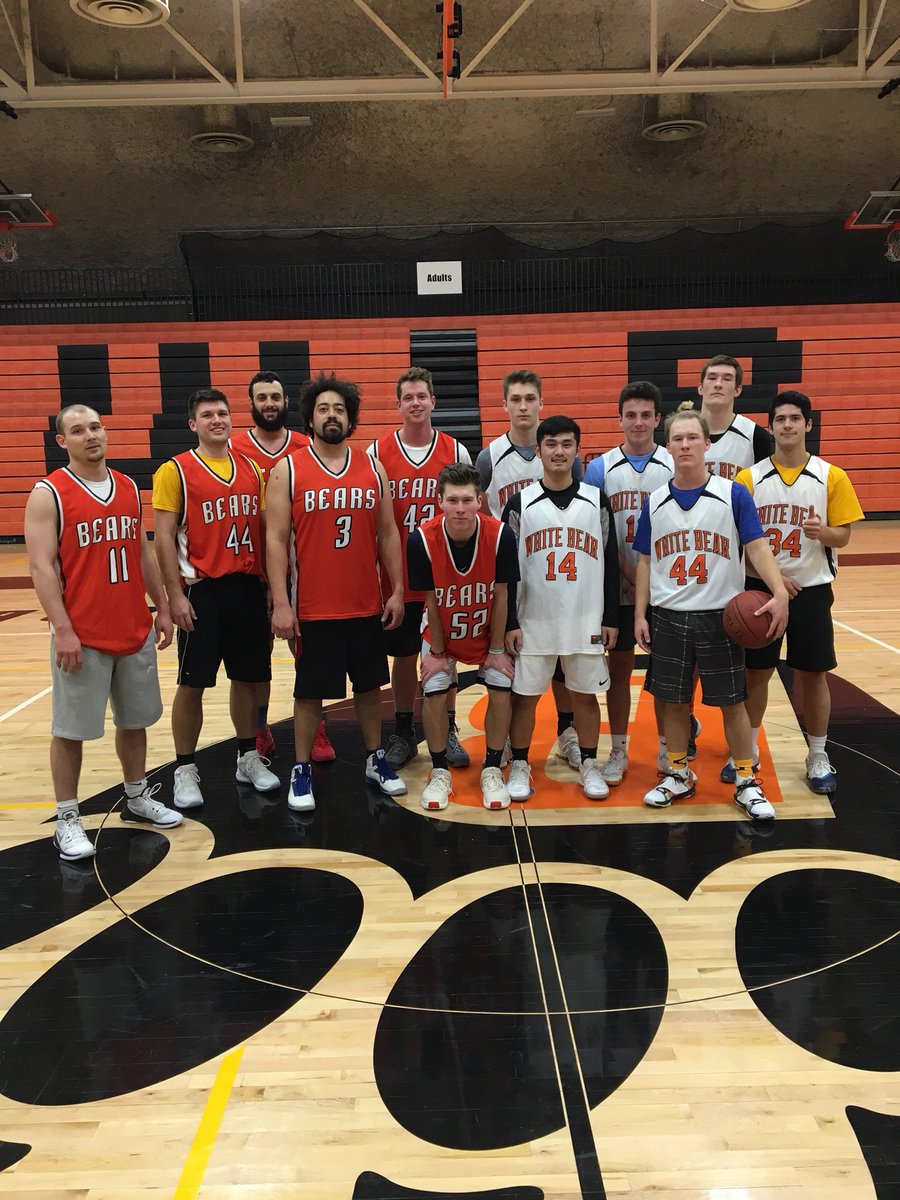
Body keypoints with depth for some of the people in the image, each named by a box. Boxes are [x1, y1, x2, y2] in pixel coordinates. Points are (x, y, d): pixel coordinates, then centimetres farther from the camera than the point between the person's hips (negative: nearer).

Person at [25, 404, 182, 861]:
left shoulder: (129, 488, 9)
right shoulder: (48, 494, -8)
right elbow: (41, 567, -13)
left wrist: (161, 608, 12)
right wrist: (62, 630, -19)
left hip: (135, 631, 6)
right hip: (82, 636, -5)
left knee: (134, 720, 16)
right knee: (70, 729, 4)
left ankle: (137, 798, 33)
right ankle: (67, 820, 17)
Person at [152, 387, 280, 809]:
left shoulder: (251, 469, 10)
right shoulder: (175, 470, -4)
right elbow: (164, 538, -7)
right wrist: (175, 594, -12)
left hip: (249, 587, 4)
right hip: (202, 590, -4)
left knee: (247, 677, 13)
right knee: (193, 683, 2)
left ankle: (249, 757, 28)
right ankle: (185, 770, 15)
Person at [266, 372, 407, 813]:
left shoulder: (372, 468, 5)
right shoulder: (288, 471, -3)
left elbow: (388, 533, 8)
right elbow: (276, 539, -6)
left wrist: (397, 590, 3)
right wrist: (280, 603, -12)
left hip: (367, 606, 3)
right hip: (313, 608, -3)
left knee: (369, 686, 15)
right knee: (309, 692, 8)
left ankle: (375, 760, 31)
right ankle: (302, 771, 23)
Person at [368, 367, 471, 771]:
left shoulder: (455, 451, 1)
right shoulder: (377, 452, -1)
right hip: (398, 578, 0)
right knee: (403, 657, 10)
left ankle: (448, 733, 22)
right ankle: (403, 734, 23)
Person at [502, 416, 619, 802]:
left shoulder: (597, 500, 3)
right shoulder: (520, 504, -1)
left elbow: (610, 563, 5)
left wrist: (611, 618, 2)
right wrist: (509, 623, -5)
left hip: (586, 621, 1)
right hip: (533, 621, -1)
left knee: (585, 694, 10)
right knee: (525, 695, 6)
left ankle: (589, 765, 26)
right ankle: (519, 766, 22)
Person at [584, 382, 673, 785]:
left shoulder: (675, 467, 0)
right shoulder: (601, 468, 0)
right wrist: (631, 571, -14)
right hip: (619, 589, 0)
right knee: (619, 669, 9)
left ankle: (667, 749, 24)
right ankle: (618, 751, 21)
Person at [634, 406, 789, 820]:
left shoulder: (733, 495, -4)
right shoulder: (655, 502, 4)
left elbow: (756, 548, -9)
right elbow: (645, 561, 8)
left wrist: (779, 591, -25)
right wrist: (640, 614, 3)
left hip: (720, 615, -2)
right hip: (667, 617, 2)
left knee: (731, 701, 6)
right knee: (673, 701, 11)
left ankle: (746, 781, 21)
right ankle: (679, 775, 28)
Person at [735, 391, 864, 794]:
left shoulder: (832, 477, -2)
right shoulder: (750, 478, -2)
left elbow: (842, 536, 0)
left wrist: (822, 531, -23)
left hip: (811, 588, 0)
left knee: (813, 673, 7)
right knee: (756, 671, 8)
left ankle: (818, 756, 23)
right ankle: (747, 749, 24)